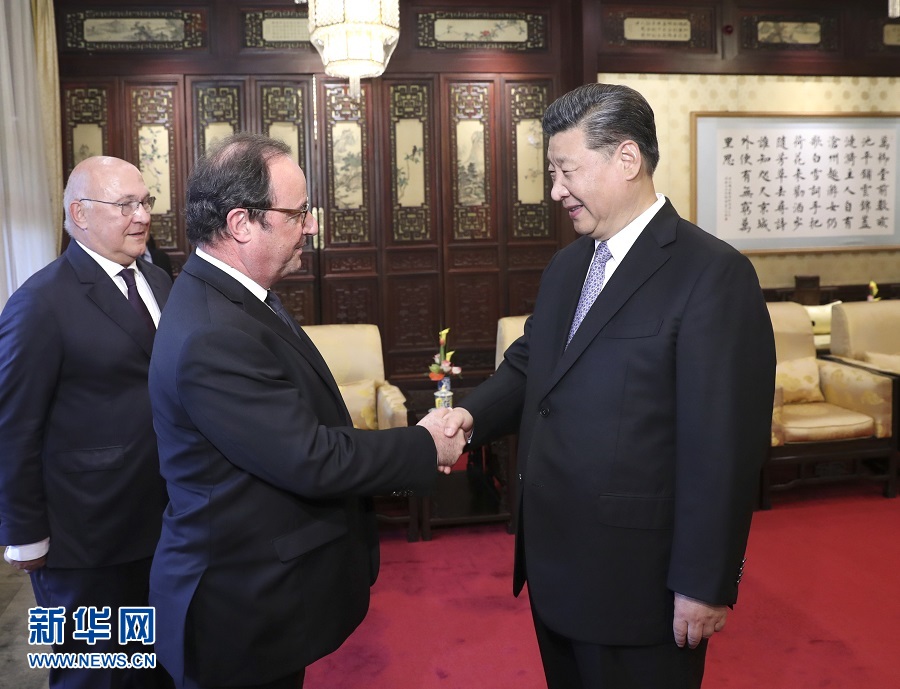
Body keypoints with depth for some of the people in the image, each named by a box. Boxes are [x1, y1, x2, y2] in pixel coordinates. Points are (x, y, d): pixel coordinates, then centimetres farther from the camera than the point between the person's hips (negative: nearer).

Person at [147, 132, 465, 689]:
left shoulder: (235, 297, 2)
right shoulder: (213, 337, -29)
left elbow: (301, 427, 8)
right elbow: (310, 459, -27)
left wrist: (402, 449, 1)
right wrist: (425, 447, -15)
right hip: (245, 608, -9)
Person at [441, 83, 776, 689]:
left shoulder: (713, 274, -17)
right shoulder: (569, 263, 9)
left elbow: (724, 447, -19)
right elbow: (529, 365, 13)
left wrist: (705, 585, -17)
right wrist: (471, 414, -7)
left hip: (638, 577, -7)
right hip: (555, 564, 7)